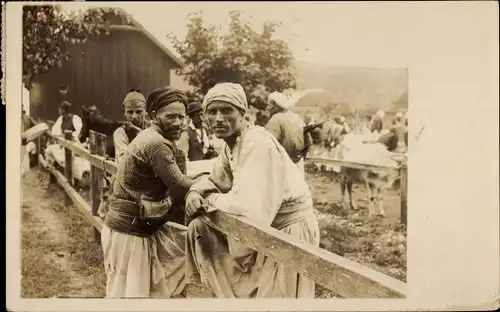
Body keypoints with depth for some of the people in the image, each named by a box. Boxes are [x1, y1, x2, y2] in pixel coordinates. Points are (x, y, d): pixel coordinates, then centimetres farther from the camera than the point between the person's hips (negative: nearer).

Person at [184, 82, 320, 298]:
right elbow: (215, 180, 15)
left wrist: (210, 201, -17)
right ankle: (232, 293, 22)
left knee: (269, 297, 1)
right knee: (199, 228, 10)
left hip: (287, 232, -9)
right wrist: (195, 193, -7)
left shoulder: (258, 144, -26)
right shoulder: (231, 145, 3)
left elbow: (247, 204, -35)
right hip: (265, 229, 9)